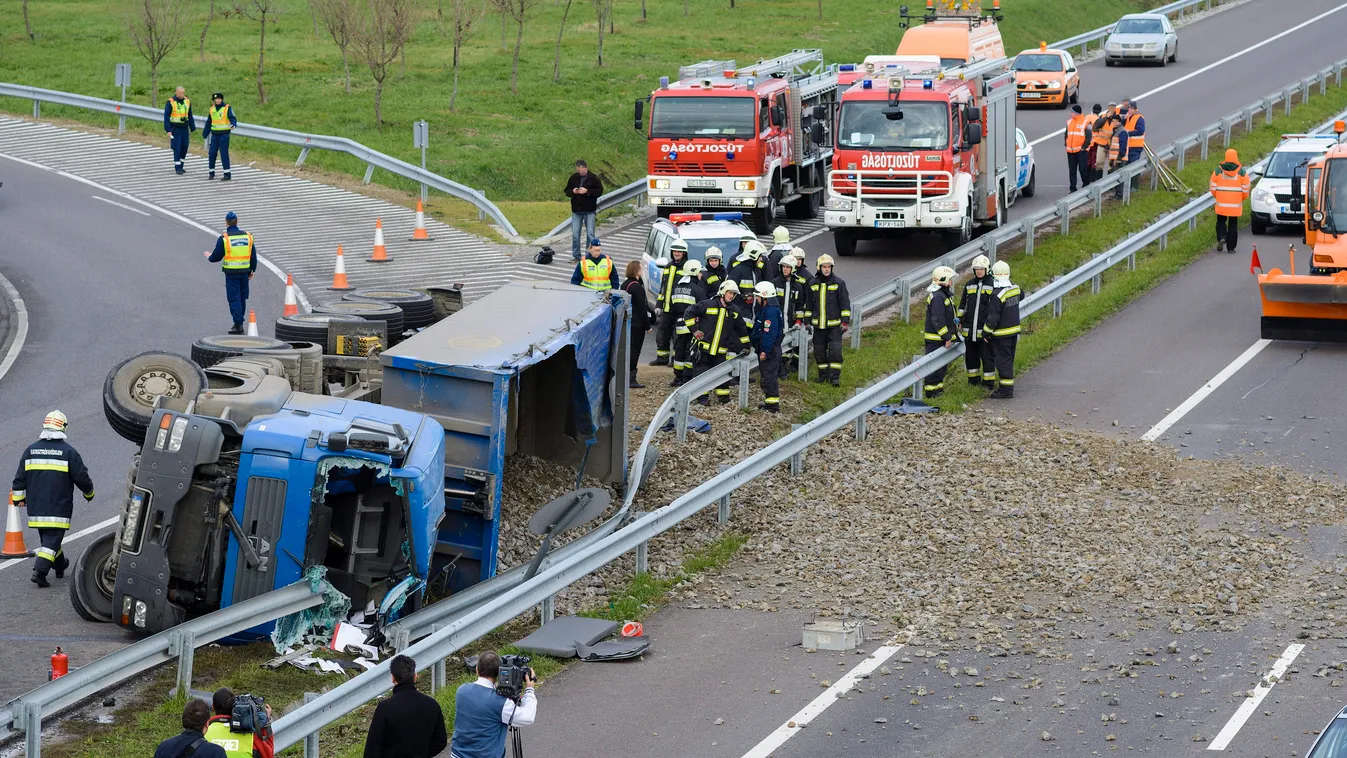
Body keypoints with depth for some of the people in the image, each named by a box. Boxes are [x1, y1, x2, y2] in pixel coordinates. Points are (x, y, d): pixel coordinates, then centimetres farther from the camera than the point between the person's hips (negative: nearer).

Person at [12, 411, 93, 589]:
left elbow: (20, 479, 8)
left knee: (48, 537, 20)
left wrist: (18, 499, 21)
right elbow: (82, 478, -5)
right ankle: (40, 571, -19)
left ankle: (60, 566, 38)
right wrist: (89, 493, 14)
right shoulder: (68, 452, -8)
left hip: (36, 508, 5)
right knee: (52, 539, -4)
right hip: (58, 507, -5)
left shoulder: (31, 450, 4)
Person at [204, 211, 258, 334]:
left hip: (231, 273, -4)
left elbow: (216, 257, -2)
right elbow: (253, 256, 10)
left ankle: (238, 324, -8)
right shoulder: (248, 236, 4)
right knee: (242, 298, 16)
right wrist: (252, 270, 21)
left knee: (234, 298, -2)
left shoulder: (224, 238, -10)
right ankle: (239, 322, 25)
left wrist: (209, 257, 21)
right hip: (244, 271, 4)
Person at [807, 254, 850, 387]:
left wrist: (845, 321, -5)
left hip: (834, 324, -3)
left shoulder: (839, 283, -2)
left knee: (835, 350, -10)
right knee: (819, 351, 7)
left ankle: (835, 377, -6)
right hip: (818, 325, 3)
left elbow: (845, 303, -1)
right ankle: (823, 375, 20)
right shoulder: (812, 284, 7)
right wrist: (807, 320, 14)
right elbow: (809, 304, 15)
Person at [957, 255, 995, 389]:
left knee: (987, 356, -1)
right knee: (971, 356, 12)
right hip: (969, 328, 5)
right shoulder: (970, 284, 12)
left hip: (985, 328, -5)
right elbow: (963, 304, 21)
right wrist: (959, 319, 15)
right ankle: (974, 380, 24)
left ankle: (989, 382, 5)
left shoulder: (993, 284, -3)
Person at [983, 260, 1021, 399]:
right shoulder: (1015, 289, 1)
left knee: (1003, 361, -2)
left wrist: (986, 332, -8)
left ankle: (1006, 390, -1)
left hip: (1001, 334, -8)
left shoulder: (997, 295, -22)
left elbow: (993, 317, -19)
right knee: (1009, 361, 16)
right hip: (1014, 330, 8)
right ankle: (1008, 387, 23)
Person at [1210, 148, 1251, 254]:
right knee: (1233, 225, 8)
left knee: (1221, 222, 16)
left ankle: (1221, 237, -10)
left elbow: (1213, 188, 1)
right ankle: (1231, 247, 9)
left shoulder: (1218, 170, -3)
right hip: (1236, 204, 0)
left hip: (1221, 203, 0)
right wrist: (1243, 198, 19)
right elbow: (1246, 189, -1)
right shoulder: (1241, 172, -4)